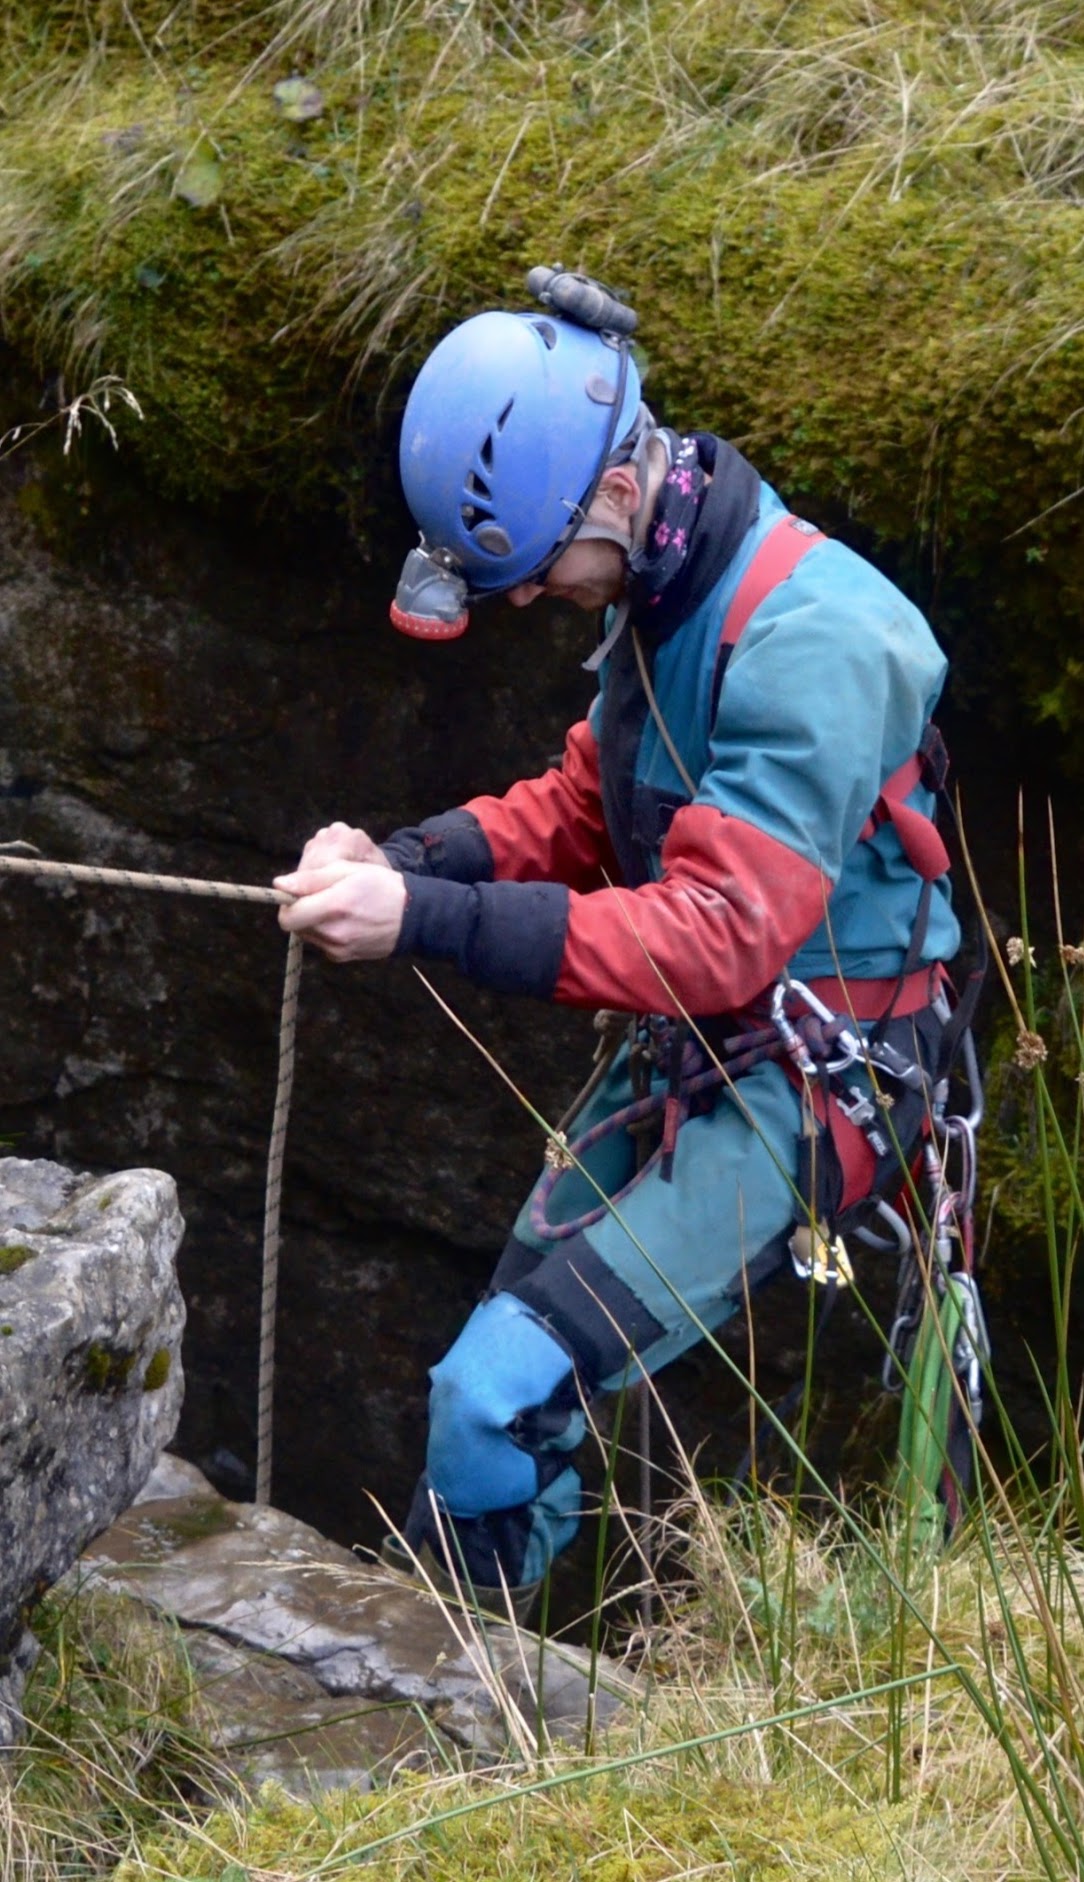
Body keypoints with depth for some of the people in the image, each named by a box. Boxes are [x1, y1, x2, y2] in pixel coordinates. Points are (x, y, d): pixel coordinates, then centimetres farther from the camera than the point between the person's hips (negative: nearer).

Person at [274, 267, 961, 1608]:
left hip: (795, 1090, -9)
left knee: (499, 1398, -15)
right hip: (681, 1050, 9)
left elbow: (722, 936, -31)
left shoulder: (811, 641, -27)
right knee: (510, 1377, 12)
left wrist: (428, 922, -35)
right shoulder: (662, 597, 3)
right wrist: (401, 860, -9)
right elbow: (580, 807, 10)